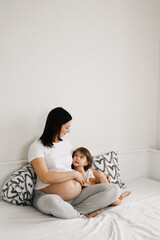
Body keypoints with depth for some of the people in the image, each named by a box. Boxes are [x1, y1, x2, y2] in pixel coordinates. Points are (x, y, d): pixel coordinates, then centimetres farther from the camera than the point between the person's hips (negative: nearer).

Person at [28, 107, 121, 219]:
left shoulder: (66, 143, 17)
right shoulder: (37, 147, -5)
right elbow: (45, 177, -17)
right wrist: (74, 173, -11)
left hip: (76, 196, 6)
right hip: (46, 196, -6)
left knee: (114, 190, -10)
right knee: (52, 202, -44)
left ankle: (75, 211, -19)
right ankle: (83, 215, -15)